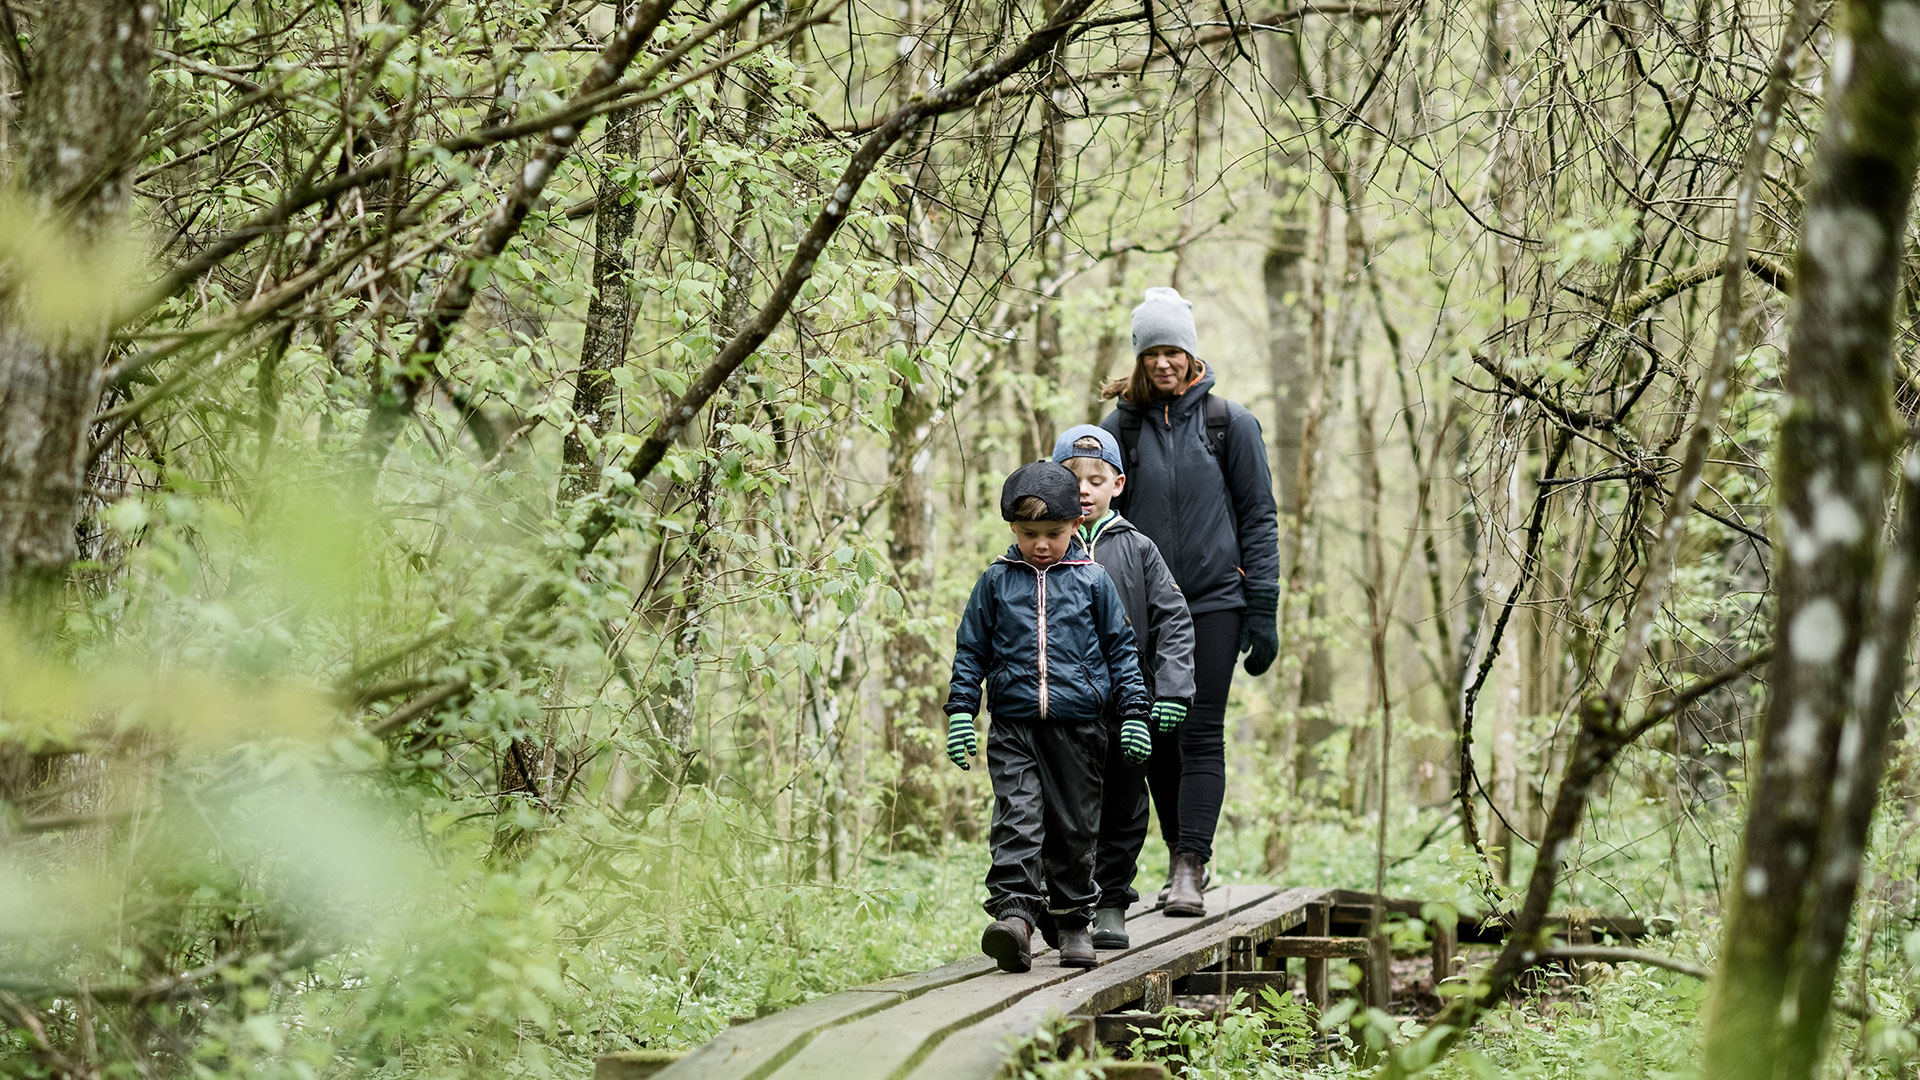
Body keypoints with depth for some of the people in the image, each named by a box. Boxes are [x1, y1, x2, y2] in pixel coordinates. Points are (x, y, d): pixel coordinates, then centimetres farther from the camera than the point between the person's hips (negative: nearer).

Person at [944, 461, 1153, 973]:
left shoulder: (1093, 580, 5)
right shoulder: (996, 582, 6)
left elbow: (1121, 648, 10)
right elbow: (970, 650, 12)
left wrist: (1133, 712, 5)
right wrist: (960, 711, 4)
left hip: (1078, 726, 0)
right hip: (1013, 724, 0)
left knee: (1074, 827, 6)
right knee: (1016, 820, -14)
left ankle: (1074, 921, 18)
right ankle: (1014, 915, -23)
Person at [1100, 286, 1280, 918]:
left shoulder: (1230, 423, 1)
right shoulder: (1120, 427, 5)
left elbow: (1259, 517, 3)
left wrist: (1263, 611, -3)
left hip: (1215, 602, -2)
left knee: (1201, 736, -9)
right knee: (1158, 737, 6)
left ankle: (1190, 871, -12)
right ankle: (1185, 858, 20)